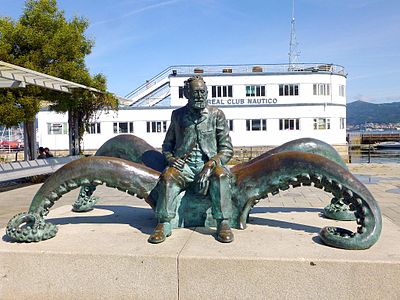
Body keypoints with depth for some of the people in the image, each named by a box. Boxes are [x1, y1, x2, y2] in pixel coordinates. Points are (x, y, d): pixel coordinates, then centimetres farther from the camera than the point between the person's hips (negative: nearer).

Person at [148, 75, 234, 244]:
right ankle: (164, 225, -25)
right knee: (168, 176, -30)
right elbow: (167, 144, 20)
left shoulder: (216, 115, 5)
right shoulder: (178, 115, 11)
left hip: (208, 163, -1)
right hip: (184, 165, 2)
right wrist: (170, 158, -4)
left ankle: (223, 223, -28)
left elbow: (227, 149, 2)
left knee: (221, 174, -34)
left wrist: (211, 164, -16)